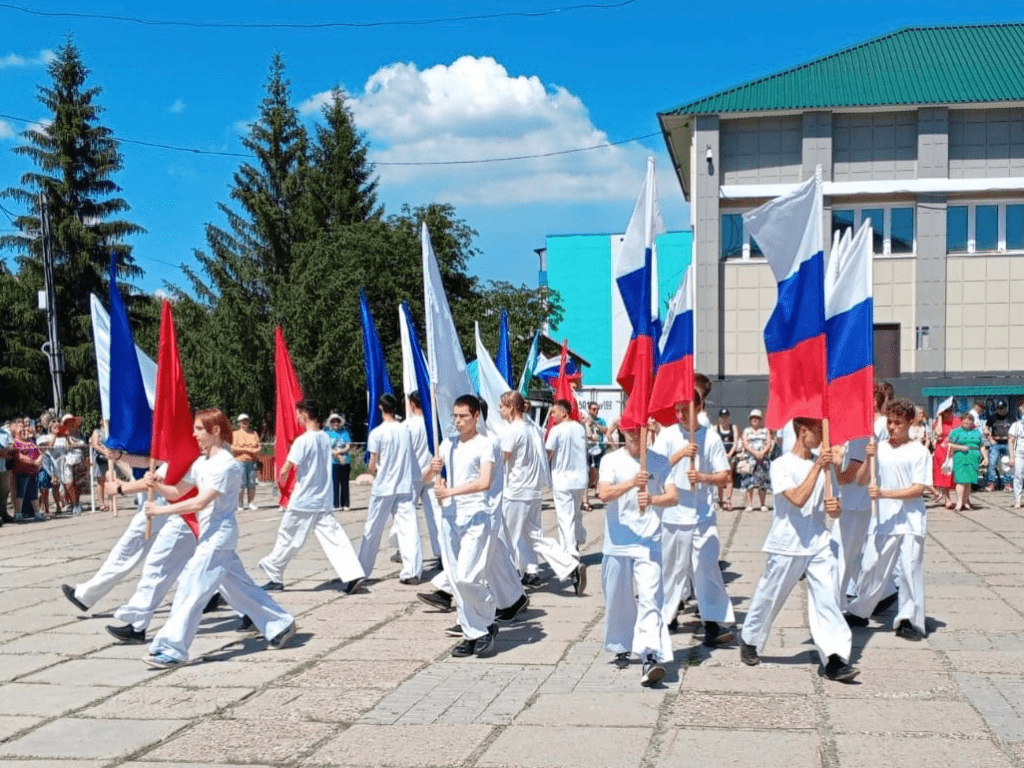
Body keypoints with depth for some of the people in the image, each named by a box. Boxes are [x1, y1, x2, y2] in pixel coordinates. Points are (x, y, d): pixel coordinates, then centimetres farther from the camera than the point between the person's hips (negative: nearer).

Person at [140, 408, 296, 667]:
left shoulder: (225, 465, -16)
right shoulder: (202, 462, 12)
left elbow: (200, 502, -23)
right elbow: (178, 491, 14)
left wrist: (161, 510, -22)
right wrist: (156, 485, -7)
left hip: (218, 535, -10)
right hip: (213, 536, 10)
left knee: (191, 589, -11)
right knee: (237, 586, 16)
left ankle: (171, 649, -8)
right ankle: (280, 624, 27)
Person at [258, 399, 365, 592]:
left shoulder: (302, 440, -15)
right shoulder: (325, 438, 6)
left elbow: (285, 470, -14)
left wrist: (282, 477, 8)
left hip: (302, 502, -6)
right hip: (323, 501, 6)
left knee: (287, 539, 9)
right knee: (334, 538, 0)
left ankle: (275, 577, 21)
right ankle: (352, 574, -13)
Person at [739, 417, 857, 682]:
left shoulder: (822, 466, 10)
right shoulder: (782, 465, -8)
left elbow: (832, 510, 15)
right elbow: (798, 499, -23)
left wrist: (835, 508, -9)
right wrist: (817, 468, -20)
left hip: (819, 544, 4)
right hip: (787, 545, -4)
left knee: (827, 598, -7)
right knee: (769, 598, 9)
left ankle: (835, 660, -10)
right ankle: (749, 641, 32)